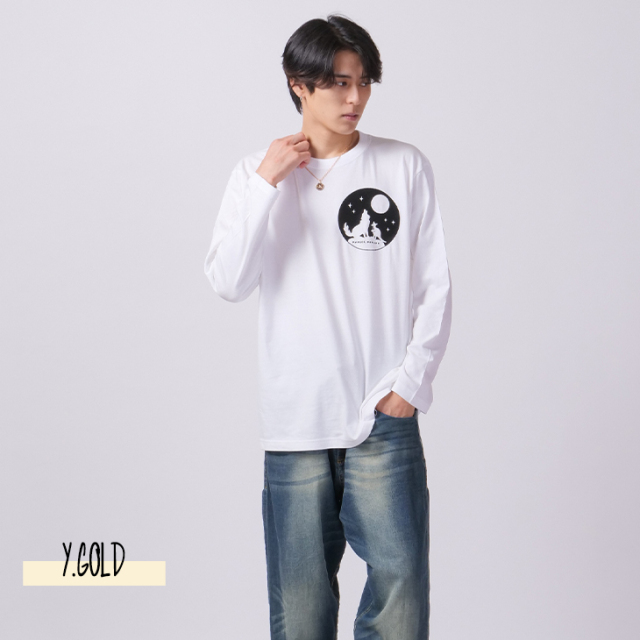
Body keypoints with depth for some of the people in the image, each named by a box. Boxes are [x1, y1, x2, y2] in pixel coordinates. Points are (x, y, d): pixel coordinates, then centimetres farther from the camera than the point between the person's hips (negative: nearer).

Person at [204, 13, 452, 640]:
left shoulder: (406, 167, 4)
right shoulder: (257, 171, 6)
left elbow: (435, 287, 5)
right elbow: (227, 283, -6)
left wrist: (410, 382, -4)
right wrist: (267, 184, -12)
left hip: (385, 415, 0)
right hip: (295, 418, 1)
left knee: (400, 575, -4)